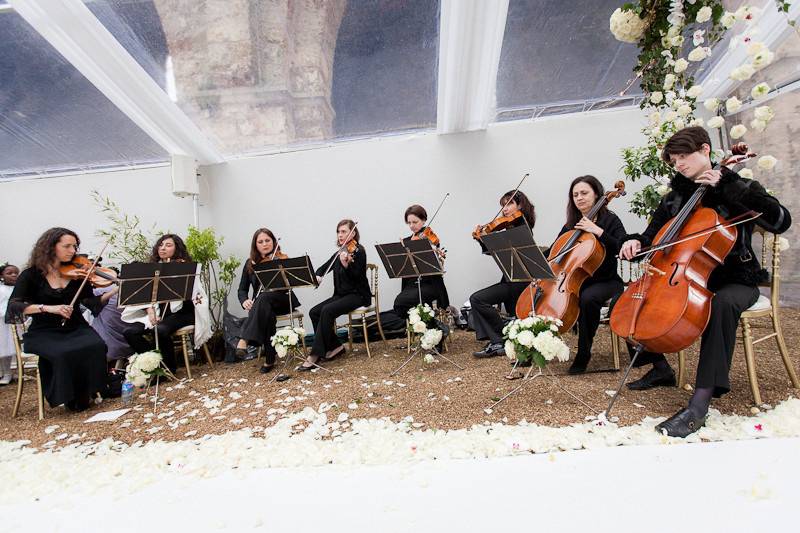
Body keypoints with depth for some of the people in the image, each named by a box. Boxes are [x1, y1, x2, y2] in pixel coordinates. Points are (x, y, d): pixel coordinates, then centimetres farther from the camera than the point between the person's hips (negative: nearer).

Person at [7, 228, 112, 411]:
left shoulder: (76, 272, 5)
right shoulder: (32, 275, -2)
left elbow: (91, 302, -1)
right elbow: (13, 306, -14)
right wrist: (48, 308, -31)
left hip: (76, 328, 2)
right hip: (45, 332, -2)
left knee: (96, 346, -29)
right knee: (63, 353, -34)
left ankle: (87, 393, -9)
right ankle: (70, 398, -9)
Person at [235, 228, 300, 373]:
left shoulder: (282, 259, -2)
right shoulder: (250, 263, 9)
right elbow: (242, 289, 7)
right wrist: (244, 300, -16)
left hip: (282, 301, -2)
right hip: (260, 305, 2)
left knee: (264, 297, -35)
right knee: (268, 314, -34)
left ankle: (245, 340, -41)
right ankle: (270, 359, -28)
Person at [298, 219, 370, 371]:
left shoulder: (358, 251, -8)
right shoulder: (339, 253, 13)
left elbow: (355, 276, -19)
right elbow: (324, 267, 19)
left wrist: (346, 264, -37)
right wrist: (318, 275, -4)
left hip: (357, 295, -7)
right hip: (341, 295, 7)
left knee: (327, 311, -28)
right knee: (314, 312, -11)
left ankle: (315, 355, -22)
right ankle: (335, 346, -1)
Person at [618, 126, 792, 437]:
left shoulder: (739, 189, -4)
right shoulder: (675, 197, 9)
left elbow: (781, 221, -20)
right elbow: (653, 235, 9)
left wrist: (727, 186, -21)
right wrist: (636, 243, -16)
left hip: (735, 280, -5)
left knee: (722, 304, -38)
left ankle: (700, 403, -40)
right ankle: (660, 366, 8)